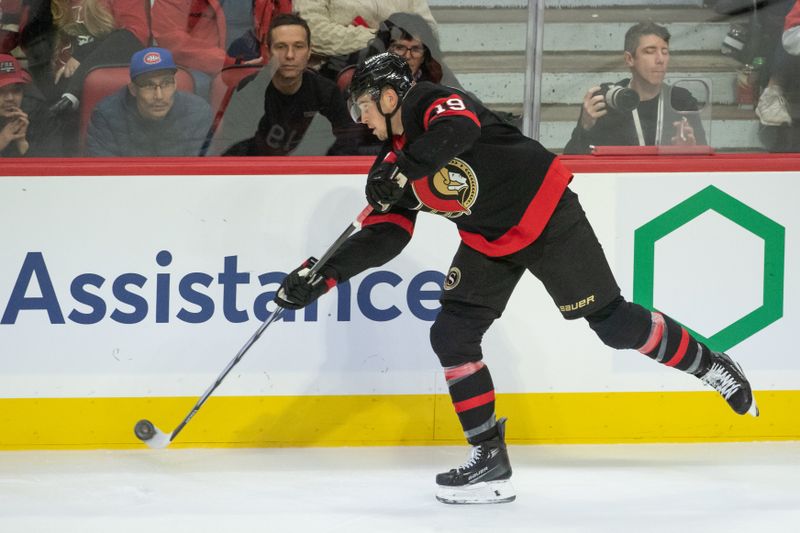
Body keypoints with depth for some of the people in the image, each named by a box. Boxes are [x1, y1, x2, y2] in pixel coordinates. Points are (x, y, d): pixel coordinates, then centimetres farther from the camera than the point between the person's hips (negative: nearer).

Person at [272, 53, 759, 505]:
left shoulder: (432, 103, -15)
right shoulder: (393, 164, 7)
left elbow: (457, 130, -38)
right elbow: (384, 238, 3)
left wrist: (401, 170, -40)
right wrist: (325, 274, -6)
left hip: (546, 214, -8)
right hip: (489, 242, 8)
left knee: (611, 321, -5)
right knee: (452, 336, -4)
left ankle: (712, 367, 16)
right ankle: (491, 462, -1)